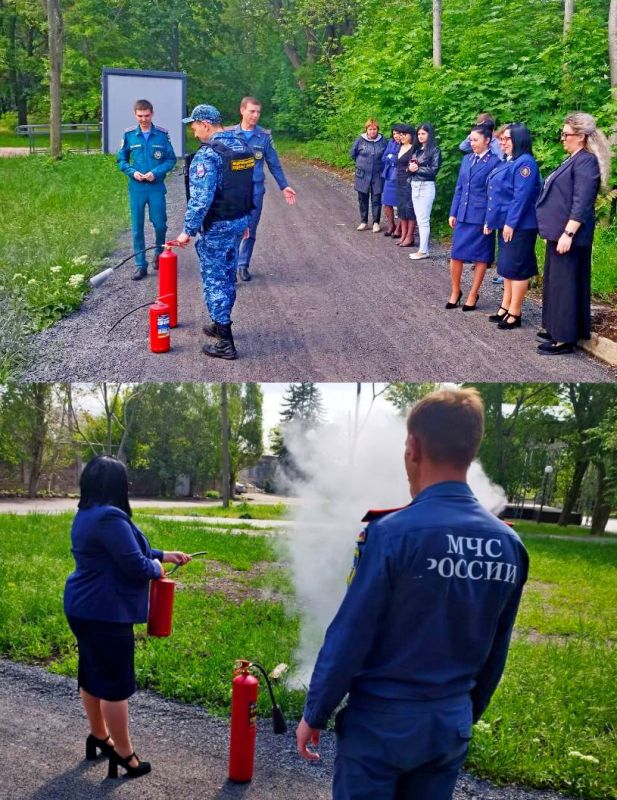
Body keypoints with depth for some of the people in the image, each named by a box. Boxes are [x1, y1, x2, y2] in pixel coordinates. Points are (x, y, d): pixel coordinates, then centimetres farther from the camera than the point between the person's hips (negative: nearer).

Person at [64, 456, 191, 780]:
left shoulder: (87, 515, 10)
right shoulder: (109, 517, -25)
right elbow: (135, 565, -23)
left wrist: (164, 555, 20)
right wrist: (156, 568, -2)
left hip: (83, 608, 10)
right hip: (105, 613, -10)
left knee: (91, 674, 21)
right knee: (116, 683, 0)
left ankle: (99, 736, 37)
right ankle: (123, 755, 10)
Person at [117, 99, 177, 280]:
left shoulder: (162, 134, -3)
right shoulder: (129, 135, 0)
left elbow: (171, 159, 1)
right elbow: (121, 159, 8)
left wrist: (156, 172, -14)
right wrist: (132, 172, -10)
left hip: (156, 187, -1)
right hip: (136, 188, 1)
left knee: (160, 224, 2)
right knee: (137, 227, 3)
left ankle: (159, 253, 31)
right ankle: (140, 265, 12)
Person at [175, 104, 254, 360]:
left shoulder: (207, 155, -21)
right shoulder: (242, 147, 7)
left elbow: (200, 199, -25)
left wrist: (188, 230, -17)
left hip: (216, 227, -8)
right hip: (240, 221, 8)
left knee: (215, 280, -1)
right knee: (228, 275, 20)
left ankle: (225, 343, 1)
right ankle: (221, 324, 35)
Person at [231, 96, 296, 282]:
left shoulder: (265, 136, 1)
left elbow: (274, 164, 8)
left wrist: (284, 186, 7)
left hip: (255, 190, 1)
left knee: (250, 230, 9)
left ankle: (243, 265, 22)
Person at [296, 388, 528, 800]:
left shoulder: (392, 533, -20)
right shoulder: (509, 544, -4)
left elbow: (349, 638, -15)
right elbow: (495, 655, 6)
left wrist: (314, 715, -2)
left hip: (381, 721, -4)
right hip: (451, 723, 5)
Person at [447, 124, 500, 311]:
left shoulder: (495, 162, -7)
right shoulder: (466, 159, 11)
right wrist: (453, 213, 10)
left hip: (481, 216, -5)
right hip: (463, 216, 5)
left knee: (480, 257, 5)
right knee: (456, 255, 6)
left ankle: (473, 295, 16)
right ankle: (455, 291, 23)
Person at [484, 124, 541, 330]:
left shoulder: (524, 163, -15)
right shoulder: (505, 163, 15)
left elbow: (521, 197, -21)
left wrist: (511, 223, -22)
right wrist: (490, 220, 14)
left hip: (519, 226, -10)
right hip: (505, 224, 10)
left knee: (516, 268, -4)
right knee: (506, 266, 15)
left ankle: (515, 313, 2)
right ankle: (506, 307, 24)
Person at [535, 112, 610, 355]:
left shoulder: (586, 161, -15)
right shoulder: (574, 159, 15)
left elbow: (582, 203, -22)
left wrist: (568, 233, -25)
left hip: (568, 235, -10)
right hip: (558, 232, 10)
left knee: (565, 284, -6)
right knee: (555, 282, 15)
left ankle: (565, 338, 0)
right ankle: (555, 328, 25)